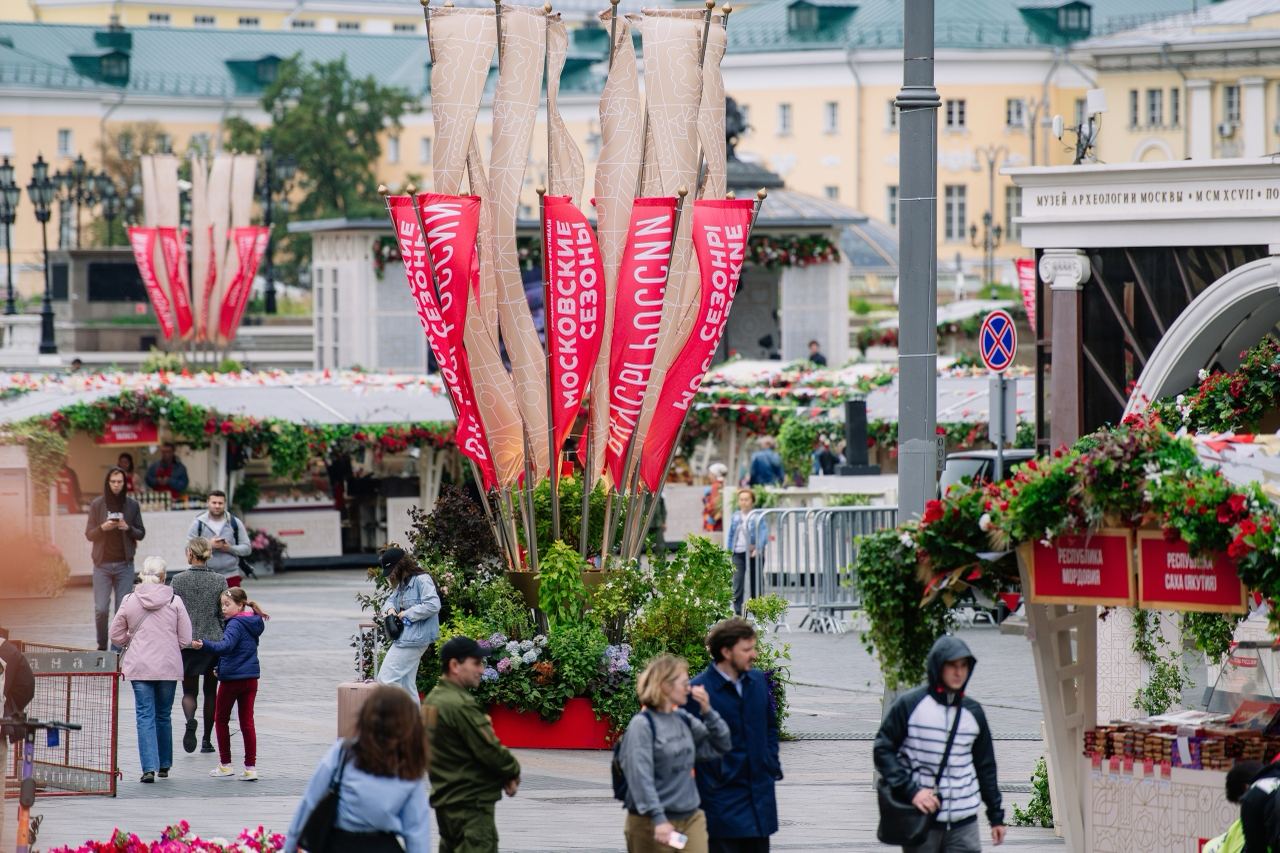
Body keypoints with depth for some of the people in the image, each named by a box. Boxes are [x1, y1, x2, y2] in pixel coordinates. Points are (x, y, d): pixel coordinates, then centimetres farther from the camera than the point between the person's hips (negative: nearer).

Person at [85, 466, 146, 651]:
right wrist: (102, 528, -15)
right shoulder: (97, 505, 2)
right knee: (101, 609, -6)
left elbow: (141, 534, 8)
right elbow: (89, 534, 4)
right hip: (102, 564, -1)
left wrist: (128, 528, -13)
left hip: (124, 564, 1)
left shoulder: (132, 505, 5)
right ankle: (102, 646, 12)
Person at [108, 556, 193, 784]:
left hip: (139, 667, -1)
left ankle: (149, 767, -11)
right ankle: (164, 765, 25)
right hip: (169, 667, 1)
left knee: (145, 716, 0)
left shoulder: (129, 601, -3)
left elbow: (116, 636, 4)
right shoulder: (175, 601, -4)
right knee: (163, 716, 15)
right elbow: (185, 639, -2)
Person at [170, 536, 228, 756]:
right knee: (210, 692, 14)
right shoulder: (219, 581, -3)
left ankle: (190, 720, -23)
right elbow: (224, 615, -2)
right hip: (214, 641, 1)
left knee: (189, 691, 8)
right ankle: (207, 739, 17)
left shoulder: (179, 581, -6)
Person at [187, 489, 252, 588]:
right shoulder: (198, 523, 3)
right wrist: (208, 545, -17)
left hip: (231, 576, 1)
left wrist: (230, 548, -12)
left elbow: (247, 548, 5)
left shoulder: (235, 523, 6)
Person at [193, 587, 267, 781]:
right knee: (247, 722, 5)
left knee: (221, 720, 10)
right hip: (251, 677, 7)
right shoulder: (253, 623, 10)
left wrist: (204, 645, -42)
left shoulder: (235, 624, -16)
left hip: (231, 678, -7)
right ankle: (250, 767, -1)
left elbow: (226, 645, -32)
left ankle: (225, 765, 14)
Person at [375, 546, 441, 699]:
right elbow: (392, 599, 29)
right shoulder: (402, 583, 17)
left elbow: (433, 605, -24)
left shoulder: (422, 580, -13)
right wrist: (391, 608, 4)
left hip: (414, 638, -11)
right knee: (406, 684, 14)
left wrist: (407, 614, -18)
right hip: (404, 637, 11)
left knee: (386, 678, -13)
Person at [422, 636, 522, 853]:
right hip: (471, 804, -10)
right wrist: (513, 772, 3)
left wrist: (504, 776, 3)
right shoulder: (461, 706, -20)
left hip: (444, 798, 10)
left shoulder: (432, 700, 10)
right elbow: (490, 750, -18)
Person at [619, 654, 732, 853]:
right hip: (653, 823, -6)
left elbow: (721, 746, 14)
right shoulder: (642, 724, -12)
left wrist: (707, 712, 0)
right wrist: (658, 819, -25)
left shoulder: (684, 719, 8)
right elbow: (640, 776, -18)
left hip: (691, 819, 6)